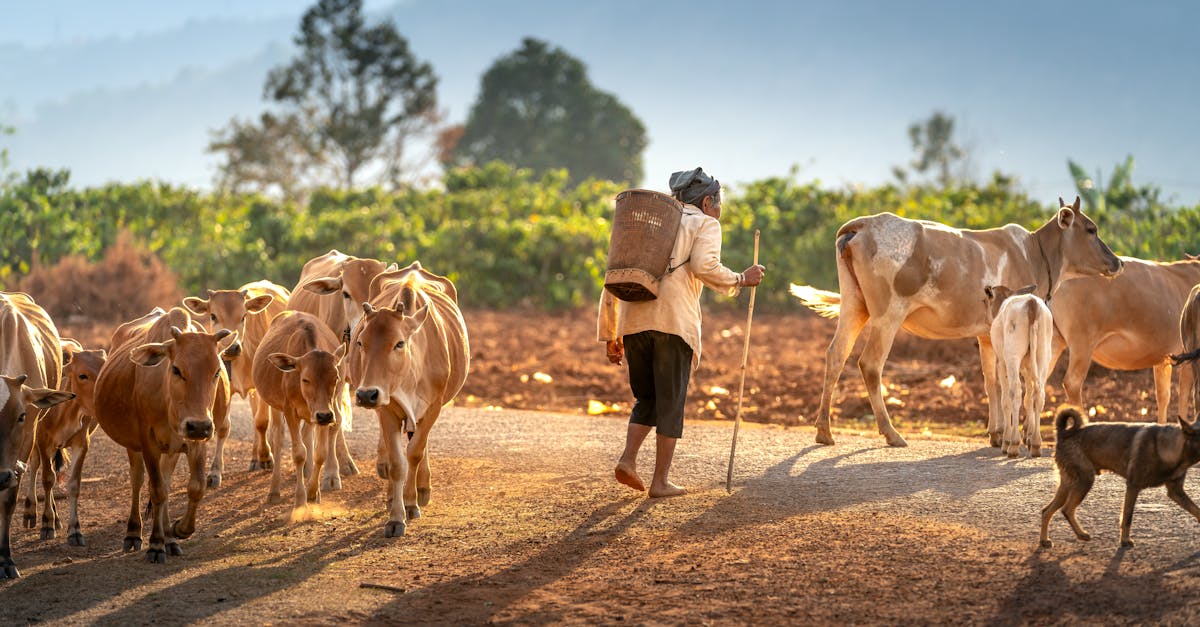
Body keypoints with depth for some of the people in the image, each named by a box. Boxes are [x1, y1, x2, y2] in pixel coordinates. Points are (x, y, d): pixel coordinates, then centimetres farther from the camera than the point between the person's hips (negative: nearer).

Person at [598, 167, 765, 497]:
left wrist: (609, 335, 25)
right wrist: (741, 279, 5)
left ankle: (628, 460, 0)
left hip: (633, 321, 5)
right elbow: (704, 266, -10)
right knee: (671, 402, 3)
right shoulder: (705, 225, 11)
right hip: (674, 321, -5)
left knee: (646, 398, 18)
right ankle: (661, 481, 3)